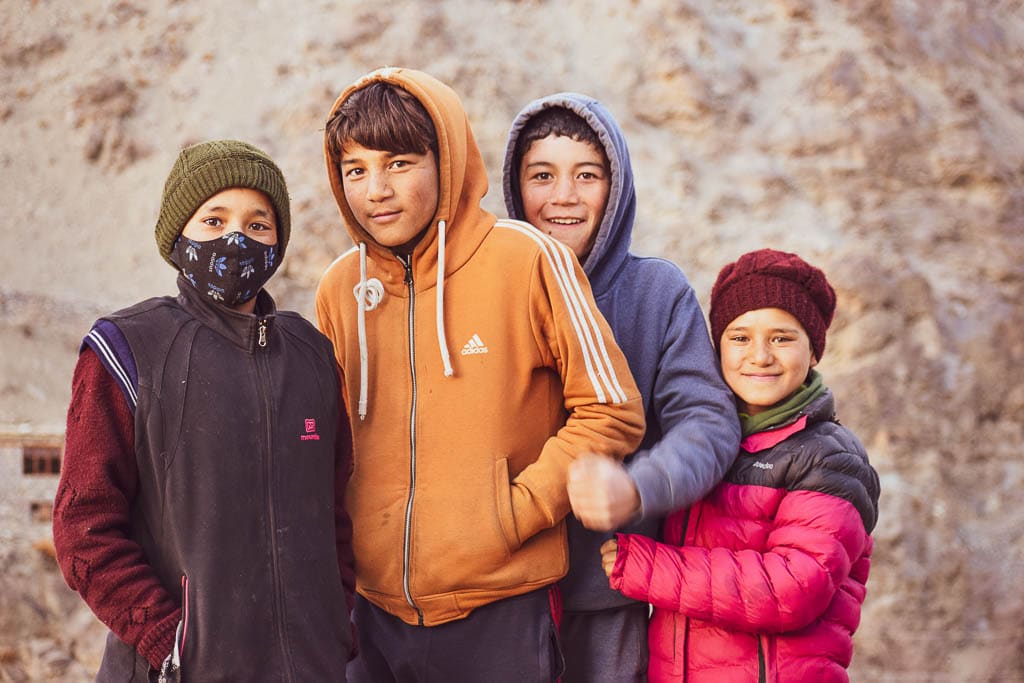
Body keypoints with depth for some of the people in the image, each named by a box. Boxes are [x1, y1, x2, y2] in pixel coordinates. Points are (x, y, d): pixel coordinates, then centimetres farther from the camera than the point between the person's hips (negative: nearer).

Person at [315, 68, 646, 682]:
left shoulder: (527, 260, -8)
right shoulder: (340, 289, 5)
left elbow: (612, 412, -5)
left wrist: (513, 513, -11)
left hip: (501, 612, -4)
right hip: (378, 612, 4)